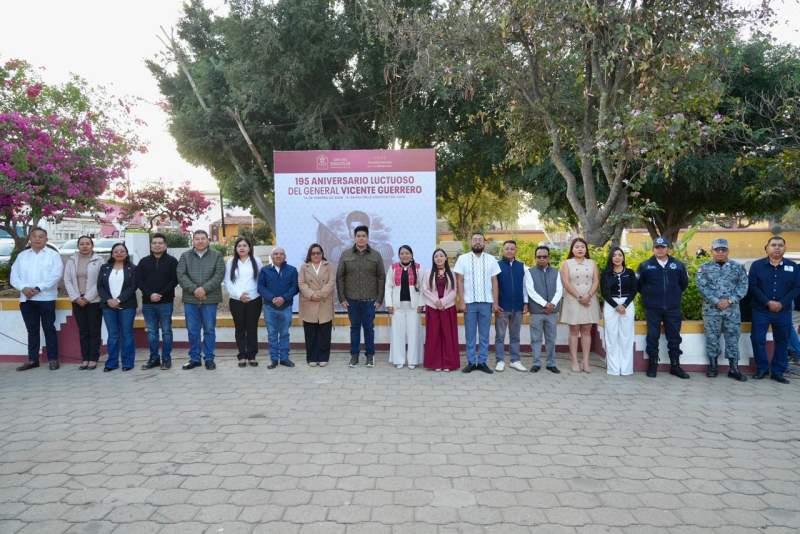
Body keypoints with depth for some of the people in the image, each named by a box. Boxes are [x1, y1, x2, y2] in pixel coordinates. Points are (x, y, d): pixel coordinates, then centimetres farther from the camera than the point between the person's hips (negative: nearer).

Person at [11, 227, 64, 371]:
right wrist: (23, 288, -11)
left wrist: (38, 288, -17)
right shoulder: (22, 255, 13)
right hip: (26, 299, 4)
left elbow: (55, 275, -11)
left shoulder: (53, 255, 1)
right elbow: (14, 276, 7)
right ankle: (32, 359, 17)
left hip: (46, 298, -4)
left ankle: (53, 359, 6)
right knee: (32, 330, 10)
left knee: (49, 328, 1)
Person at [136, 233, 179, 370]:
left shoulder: (172, 261, 1)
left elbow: (174, 280, -6)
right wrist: (150, 294, -11)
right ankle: (154, 358, 16)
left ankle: (166, 359, 9)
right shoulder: (144, 262, 11)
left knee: (166, 331, 2)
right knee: (151, 332, 8)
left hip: (165, 302, -3)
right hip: (148, 303, 3)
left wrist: (161, 294, -15)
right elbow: (138, 281, 4)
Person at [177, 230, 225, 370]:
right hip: (190, 299, 2)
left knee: (209, 330, 4)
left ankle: (209, 358, 14)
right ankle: (194, 358, 19)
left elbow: (219, 275, -6)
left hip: (210, 299, -1)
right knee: (192, 331, 8)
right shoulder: (185, 256, 8)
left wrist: (204, 288, -16)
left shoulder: (216, 256, 4)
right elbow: (181, 275, -2)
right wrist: (194, 289, -15)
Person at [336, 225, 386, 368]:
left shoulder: (376, 255, 2)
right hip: (351, 300, 1)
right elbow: (339, 277, 3)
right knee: (354, 327, 9)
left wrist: (379, 299, -3)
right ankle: (354, 355, 19)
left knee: (369, 328, 6)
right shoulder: (346, 255, 3)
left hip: (370, 300, -1)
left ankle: (370, 355, 18)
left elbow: (381, 278, 2)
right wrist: (342, 298, -2)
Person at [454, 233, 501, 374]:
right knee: (470, 334, 5)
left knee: (484, 334, 6)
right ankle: (471, 362, 12)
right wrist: (461, 301, -7)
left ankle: (482, 362, 14)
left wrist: (495, 302, -1)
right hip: (469, 302, -1)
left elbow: (494, 282, 6)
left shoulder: (491, 259, 6)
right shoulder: (463, 258, 1)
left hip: (486, 302, 1)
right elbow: (459, 281, 0)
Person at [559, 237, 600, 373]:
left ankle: (586, 362, 4)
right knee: (574, 331, 0)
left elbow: (596, 281, 2)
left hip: (589, 300, 2)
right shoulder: (567, 263, 3)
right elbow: (566, 283, -7)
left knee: (586, 331, 3)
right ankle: (575, 362, 1)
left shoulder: (592, 263, 11)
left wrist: (588, 296, -13)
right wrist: (579, 297, -14)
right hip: (573, 300, -2)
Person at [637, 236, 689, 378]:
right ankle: (652, 365, 12)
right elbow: (638, 284, 8)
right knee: (653, 337, 2)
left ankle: (675, 366, 17)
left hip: (673, 308, 2)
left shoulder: (678, 265, 5)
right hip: (652, 308, -1)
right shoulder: (645, 265, 1)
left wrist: (675, 295, 15)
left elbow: (684, 283, 17)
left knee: (674, 337, 6)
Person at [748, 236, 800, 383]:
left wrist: (781, 303, -12)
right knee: (758, 339, -3)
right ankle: (762, 368, 13)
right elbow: (752, 286, -6)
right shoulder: (757, 265, 0)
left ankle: (777, 372, 17)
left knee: (782, 341, 7)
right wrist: (768, 302, -16)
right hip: (761, 310, -2)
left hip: (783, 312, 2)